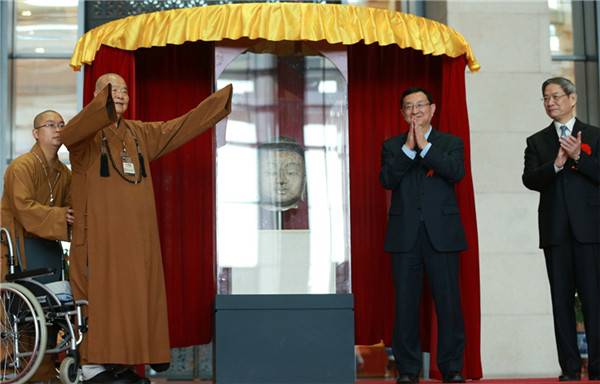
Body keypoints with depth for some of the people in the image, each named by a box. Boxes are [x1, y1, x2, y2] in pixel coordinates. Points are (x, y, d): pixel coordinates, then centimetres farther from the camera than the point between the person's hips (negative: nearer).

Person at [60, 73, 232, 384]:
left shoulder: (141, 134, 17)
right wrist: (104, 105, -44)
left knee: (135, 296, 5)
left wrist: (222, 98, 16)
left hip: (136, 234, 6)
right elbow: (69, 135, -26)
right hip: (99, 233, -6)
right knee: (99, 295, -7)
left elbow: (183, 126, 20)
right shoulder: (87, 132, -2)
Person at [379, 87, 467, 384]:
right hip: (405, 236, 1)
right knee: (406, 303, 2)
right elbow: (386, 179, -4)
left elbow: (457, 172, -9)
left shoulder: (451, 143, 11)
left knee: (448, 301, -1)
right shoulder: (392, 146, 13)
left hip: (442, 234, -1)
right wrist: (408, 148, -11)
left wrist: (425, 146, -11)